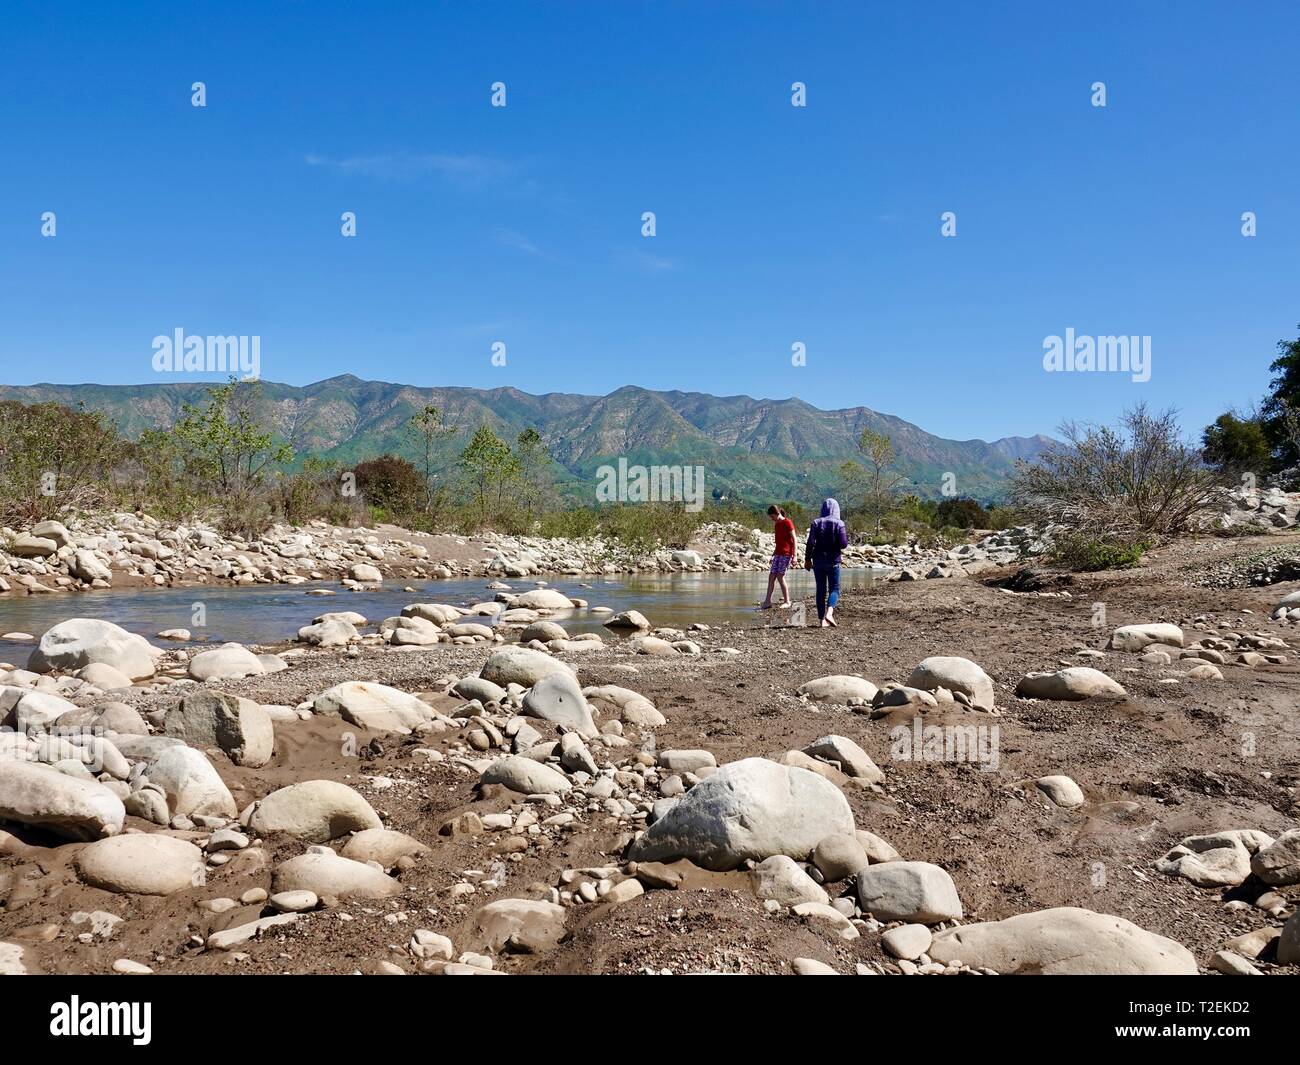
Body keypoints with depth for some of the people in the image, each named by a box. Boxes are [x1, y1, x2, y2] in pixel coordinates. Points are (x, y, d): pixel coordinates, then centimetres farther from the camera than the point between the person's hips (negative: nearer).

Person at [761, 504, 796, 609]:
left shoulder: (787, 523, -8)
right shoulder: (776, 524, 15)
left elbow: (794, 539, -10)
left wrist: (794, 555, -15)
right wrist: (774, 553, 22)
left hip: (786, 554, -8)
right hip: (778, 553, 8)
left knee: (780, 576, -10)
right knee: (771, 576, 1)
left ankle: (787, 601, -1)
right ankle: (768, 601, 3)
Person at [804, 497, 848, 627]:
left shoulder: (816, 522, -1)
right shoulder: (839, 524, -5)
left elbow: (810, 542, -7)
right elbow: (843, 544, -10)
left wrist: (807, 559, 0)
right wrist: (846, 536, 11)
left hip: (818, 561, 2)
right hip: (833, 561, -2)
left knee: (821, 590, 8)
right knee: (834, 588, 7)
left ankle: (822, 620, 6)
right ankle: (829, 613, -18)